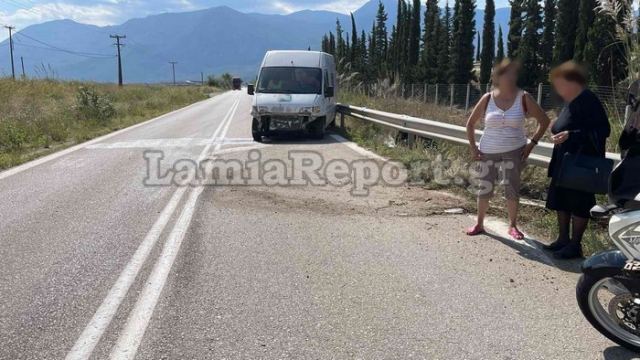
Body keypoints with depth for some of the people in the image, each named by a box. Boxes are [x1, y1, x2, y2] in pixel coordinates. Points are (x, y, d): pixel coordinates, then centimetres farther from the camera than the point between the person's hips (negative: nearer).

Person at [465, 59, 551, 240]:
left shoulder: (523, 98, -3)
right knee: (484, 188, 5)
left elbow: (544, 121, 3)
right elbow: (470, 124, 8)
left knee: (512, 188, -1)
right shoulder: (488, 99, -2)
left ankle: (513, 225, 15)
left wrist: (532, 144, -3)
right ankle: (479, 224, 19)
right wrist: (473, 147, 1)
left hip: (514, 152, -1)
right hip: (488, 152, 1)